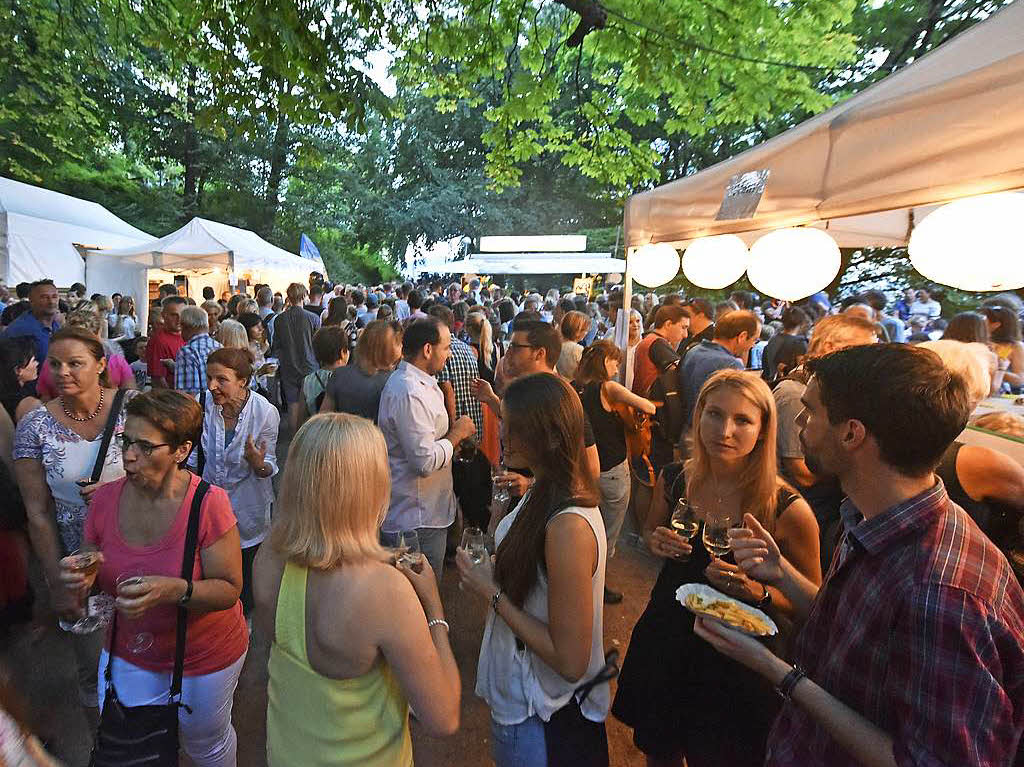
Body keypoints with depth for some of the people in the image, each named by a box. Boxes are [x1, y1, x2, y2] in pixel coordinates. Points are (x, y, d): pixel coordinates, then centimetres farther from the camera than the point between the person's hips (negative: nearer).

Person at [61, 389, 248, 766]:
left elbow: (229, 589, -23)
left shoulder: (209, 502, -27)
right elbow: (94, 567, 3)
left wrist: (174, 590, -40)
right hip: (128, 651, 4)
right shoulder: (105, 498, -12)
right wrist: (82, 576, -20)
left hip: (205, 655, -4)